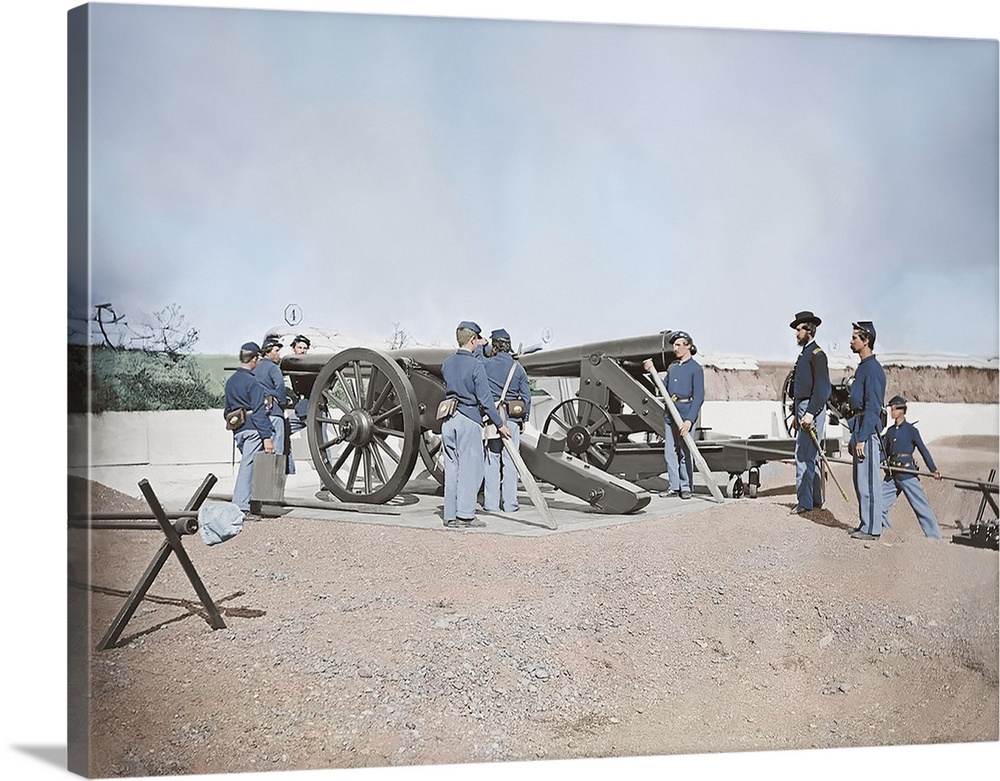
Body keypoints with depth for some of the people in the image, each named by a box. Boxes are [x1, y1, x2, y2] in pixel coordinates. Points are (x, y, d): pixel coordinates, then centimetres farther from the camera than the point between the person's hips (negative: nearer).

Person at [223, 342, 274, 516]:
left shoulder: (230, 382, 16)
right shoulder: (252, 382, -10)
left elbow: (227, 410, 22)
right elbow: (258, 412, -15)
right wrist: (267, 436, -16)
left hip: (238, 431, 8)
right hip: (252, 430, -8)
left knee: (248, 465, 14)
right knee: (248, 466, -7)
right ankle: (241, 506, -9)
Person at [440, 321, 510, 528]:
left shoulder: (447, 363, 10)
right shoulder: (475, 365, -10)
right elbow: (484, 399, -11)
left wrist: (477, 349, 45)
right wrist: (499, 423, -4)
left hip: (448, 420, 7)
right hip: (469, 419, -7)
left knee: (451, 468, 9)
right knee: (470, 467, -1)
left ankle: (450, 516, 11)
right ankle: (465, 515, -3)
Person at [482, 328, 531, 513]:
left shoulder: (485, 364, -4)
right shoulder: (518, 368, 3)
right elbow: (526, 397, 5)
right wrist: (524, 419, 14)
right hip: (512, 419, 1)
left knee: (491, 460, 5)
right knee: (510, 461, 5)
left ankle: (491, 503, 7)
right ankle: (509, 503, 7)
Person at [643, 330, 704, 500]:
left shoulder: (695, 368, -5)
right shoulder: (672, 367, 16)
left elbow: (699, 397, -11)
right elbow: (664, 388, 21)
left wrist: (689, 420, -20)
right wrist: (652, 371, 13)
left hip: (686, 413, -6)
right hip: (669, 413, 7)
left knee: (685, 452, -3)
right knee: (669, 452, 6)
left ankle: (686, 487, 7)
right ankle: (674, 487, 13)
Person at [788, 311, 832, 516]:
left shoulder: (817, 354, -11)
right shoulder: (804, 353, 18)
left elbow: (822, 388, -18)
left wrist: (810, 413, -24)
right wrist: (798, 414, 21)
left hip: (812, 409, -10)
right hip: (802, 407, 10)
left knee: (804, 456, -11)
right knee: (810, 456, 15)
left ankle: (804, 502, -9)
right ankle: (816, 499, 23)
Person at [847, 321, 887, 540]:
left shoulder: (872, 368, -14)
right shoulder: (863, 367, 17)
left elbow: (873, 407, -19)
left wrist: (862, 438, -21)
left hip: (868, 430, -10)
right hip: (859, 428, 10)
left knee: (869, 481, -6)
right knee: (860, 481, 13)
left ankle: (872, 528, -2)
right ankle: (865, 524, 20)